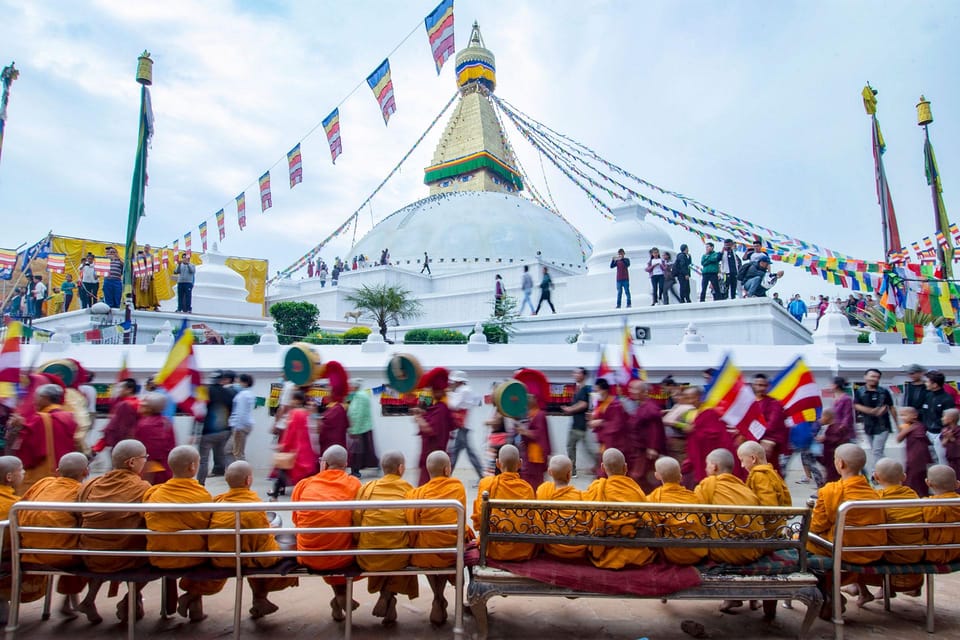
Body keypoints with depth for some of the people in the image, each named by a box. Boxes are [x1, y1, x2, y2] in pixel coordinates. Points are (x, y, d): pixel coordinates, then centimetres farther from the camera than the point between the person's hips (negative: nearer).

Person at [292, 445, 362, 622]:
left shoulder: (304, 484, 0)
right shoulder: (354, 484, -3)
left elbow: (296, 520, 11)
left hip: (308, 558, 2)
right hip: (341, 558, -2)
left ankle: (340, 597, 29)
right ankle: (342, 595, 20)